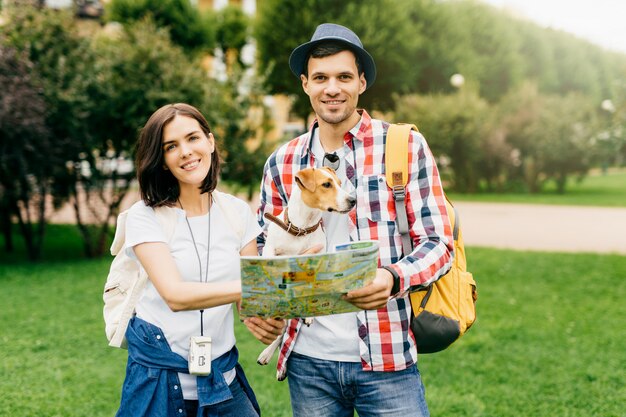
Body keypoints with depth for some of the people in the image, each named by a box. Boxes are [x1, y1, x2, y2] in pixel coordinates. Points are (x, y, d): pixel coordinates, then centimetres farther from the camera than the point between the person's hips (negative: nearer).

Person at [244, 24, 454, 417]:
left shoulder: (406, 147, -3)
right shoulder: (282, 163, 6)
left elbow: (438, 243, -5)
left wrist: (393, 278, -25)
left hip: (386, 359, -3)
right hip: (308, 360, 3)